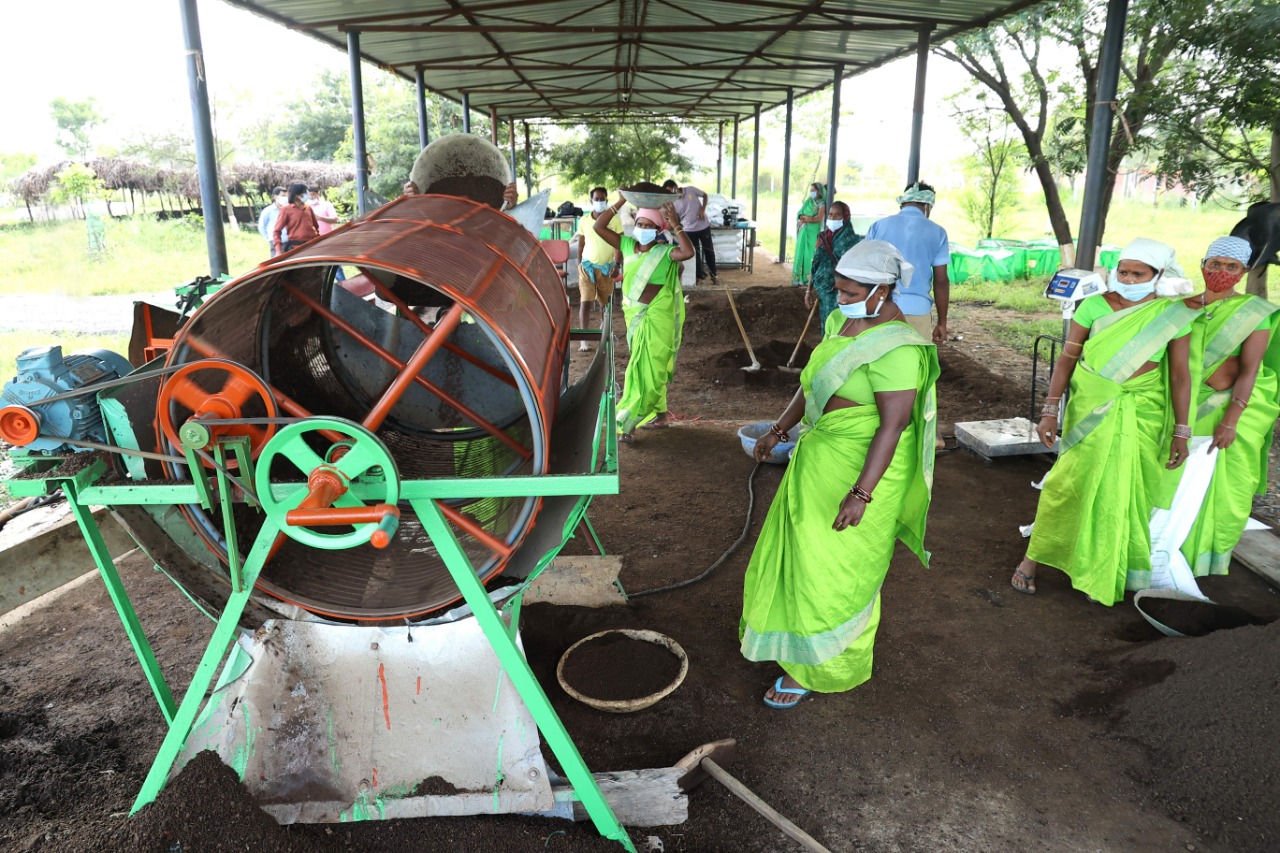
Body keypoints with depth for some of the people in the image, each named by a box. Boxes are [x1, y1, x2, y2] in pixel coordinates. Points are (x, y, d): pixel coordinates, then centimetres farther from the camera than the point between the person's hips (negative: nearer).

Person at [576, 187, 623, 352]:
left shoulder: (614, 220, -4)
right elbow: (581, 245, 8)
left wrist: (617, 265, -14)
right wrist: (579, 265, 5)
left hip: (607, 266, 0)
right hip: (588, 265, 0)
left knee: (606, 302, 13)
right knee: (585, 302, -10)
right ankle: (583, 338, -12)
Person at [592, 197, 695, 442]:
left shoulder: (665, 252, -10)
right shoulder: (627, 245, 3)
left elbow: (688, 252, -30)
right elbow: (598, 227, -1)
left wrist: (675, 225, -22)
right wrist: (621, 202, -5)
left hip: (657, 317, -6)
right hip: (634, 314, 6)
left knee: (649, 368, -3)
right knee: (643, 367, 15)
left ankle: (627, 423, -1)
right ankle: (659, 412, 30)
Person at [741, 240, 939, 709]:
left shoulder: (895, 348, -24)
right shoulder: (841, 321, 4)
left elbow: (893, 425, -27)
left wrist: (860, 494, -28)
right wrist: (780, 429, 15)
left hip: (864, 466, -8)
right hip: (821, 452, 9)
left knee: (832, 565, 4)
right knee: (801, 544, 21)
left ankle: (809, 667, 22)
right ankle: (788, 628, 44)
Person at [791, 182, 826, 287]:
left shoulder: (821, 204, -2)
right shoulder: (808, 201, 14)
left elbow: (819, 218, -15)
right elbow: (800, 215, 5)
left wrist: (806, 219, -9)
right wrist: (811, 218, -13)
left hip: (814, 232, -5)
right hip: (803, 231, 5)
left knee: (811, 254, -8)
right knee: (801, 253, 0)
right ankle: (800, 278, 2)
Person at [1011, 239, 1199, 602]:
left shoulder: (1173, 314, -4)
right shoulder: (1096, 305, -7)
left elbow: (1180, 374, -1)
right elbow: (1067, 358, -6)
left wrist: (1181, 431, -1)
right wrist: (1049, 411, -12)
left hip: (1141, 414, 1)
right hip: (1089, 409, -1)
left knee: (1125, 492, 7)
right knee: (1070, 483, -1)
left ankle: (1107, 569, 26)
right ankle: (1033, 558, 13)